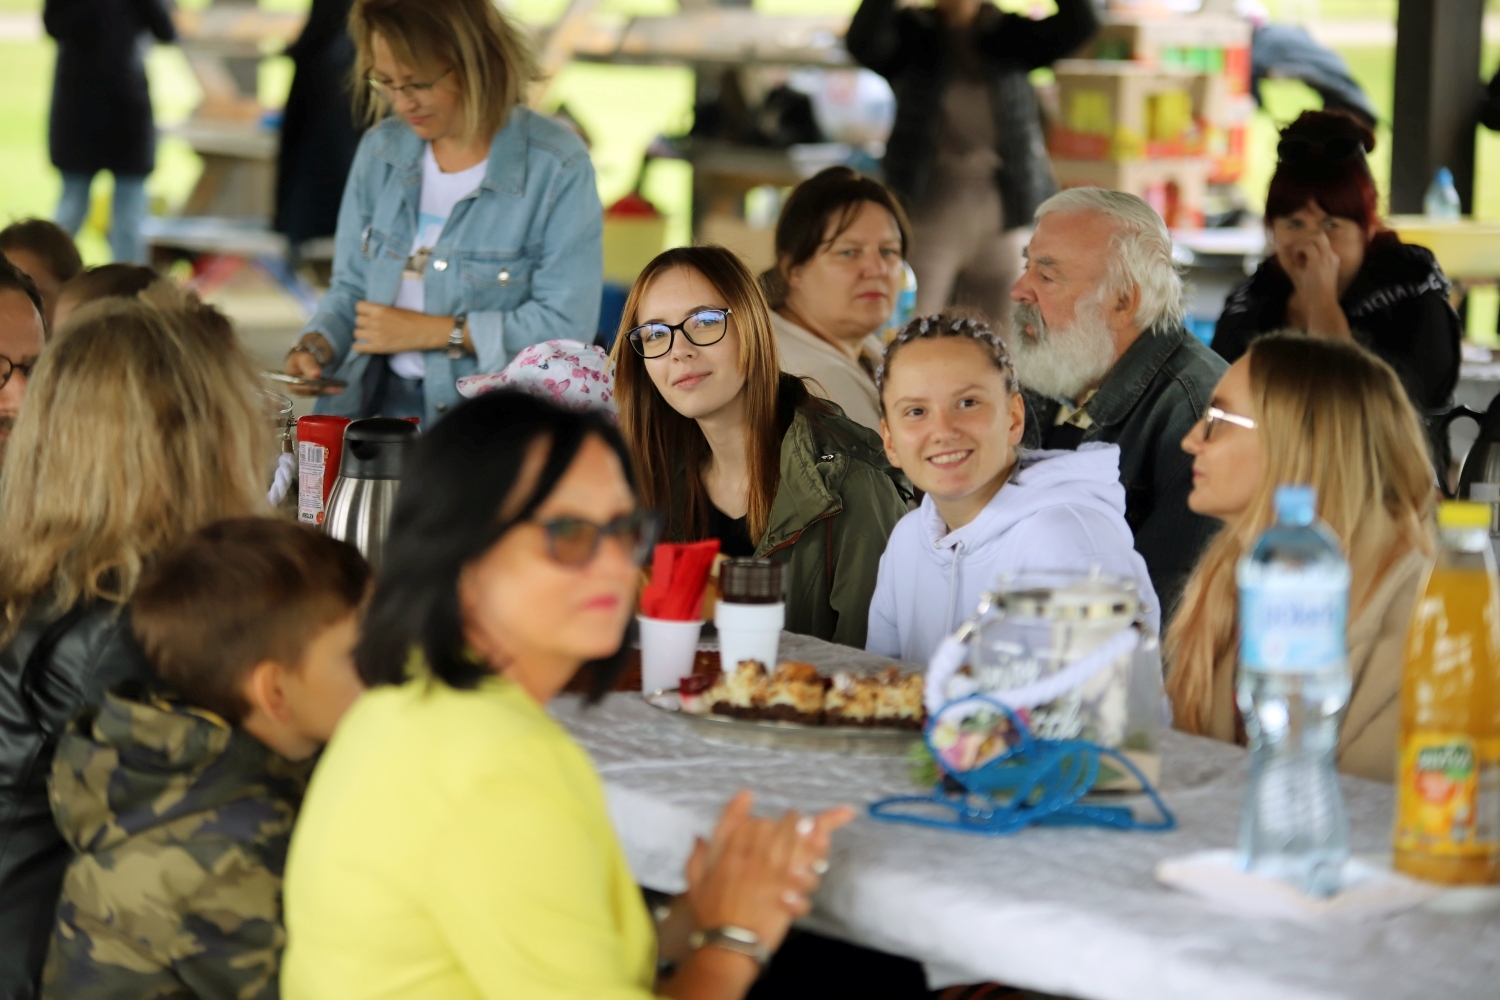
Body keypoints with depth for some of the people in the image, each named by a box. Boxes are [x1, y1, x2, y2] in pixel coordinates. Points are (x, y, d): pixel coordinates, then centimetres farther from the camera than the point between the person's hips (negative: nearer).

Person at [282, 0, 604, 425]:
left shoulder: (558, 167, -8)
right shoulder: (381, 150, 10)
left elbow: (567, 325, -13)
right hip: (383, 407, 5)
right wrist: (315, 347, -6)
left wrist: (430, 331, -11)